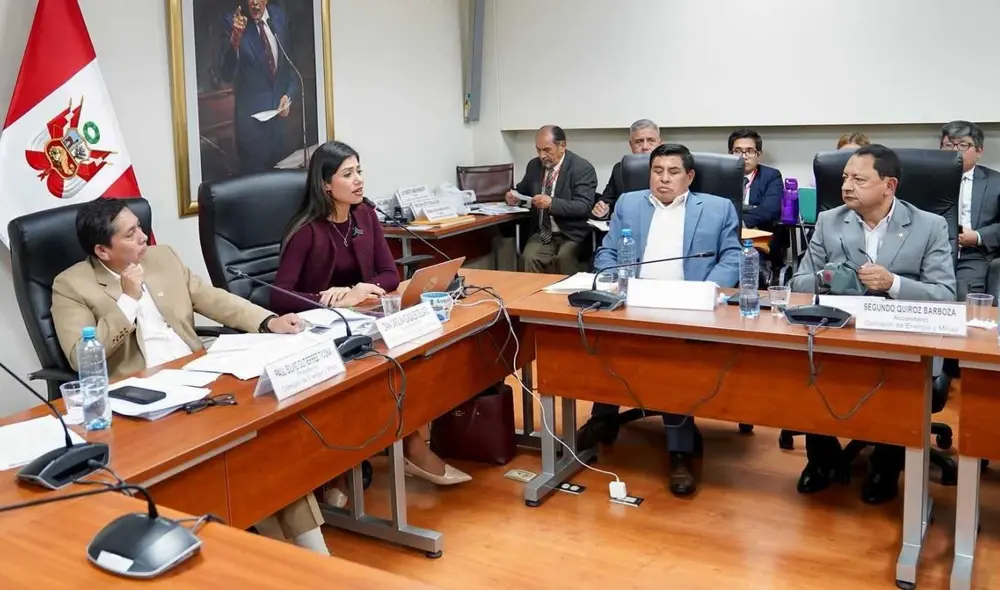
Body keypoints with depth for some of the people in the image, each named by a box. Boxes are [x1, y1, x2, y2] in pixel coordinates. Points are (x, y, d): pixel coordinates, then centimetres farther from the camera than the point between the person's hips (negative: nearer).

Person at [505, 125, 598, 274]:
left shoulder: (582, 168, -8)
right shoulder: (534, 165, 9)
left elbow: (584, 206, -17)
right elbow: (523, 190, 24)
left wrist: (552, 203, -31)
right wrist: (514, 196, -1)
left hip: (571, 235, -4)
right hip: (542, 233, 4)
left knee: (562, 259, -32)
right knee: (529, 258, -26)